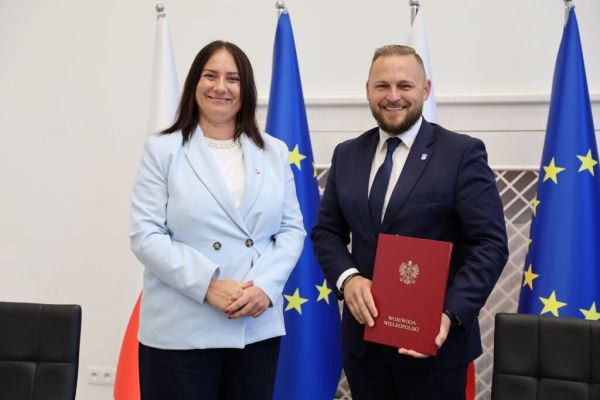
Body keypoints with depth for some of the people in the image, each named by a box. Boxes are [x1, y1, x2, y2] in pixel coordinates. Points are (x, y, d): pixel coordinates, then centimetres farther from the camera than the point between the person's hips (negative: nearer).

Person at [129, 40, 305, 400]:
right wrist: (207, 286, -17)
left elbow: (292, 229, 7)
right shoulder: (163, 150, 2)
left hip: (258, 328, 3)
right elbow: (146, 236, -6)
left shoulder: (275, 152, 11)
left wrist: (265, 286, -10)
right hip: (181, 331, -3)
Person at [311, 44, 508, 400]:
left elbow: (490, 244, -11)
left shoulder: (463, 153, -6)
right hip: (363, 336, 4)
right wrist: (348, 277, -11)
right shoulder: (347, 155, 8)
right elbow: (326, 231, 9)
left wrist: (450, 314, -22)